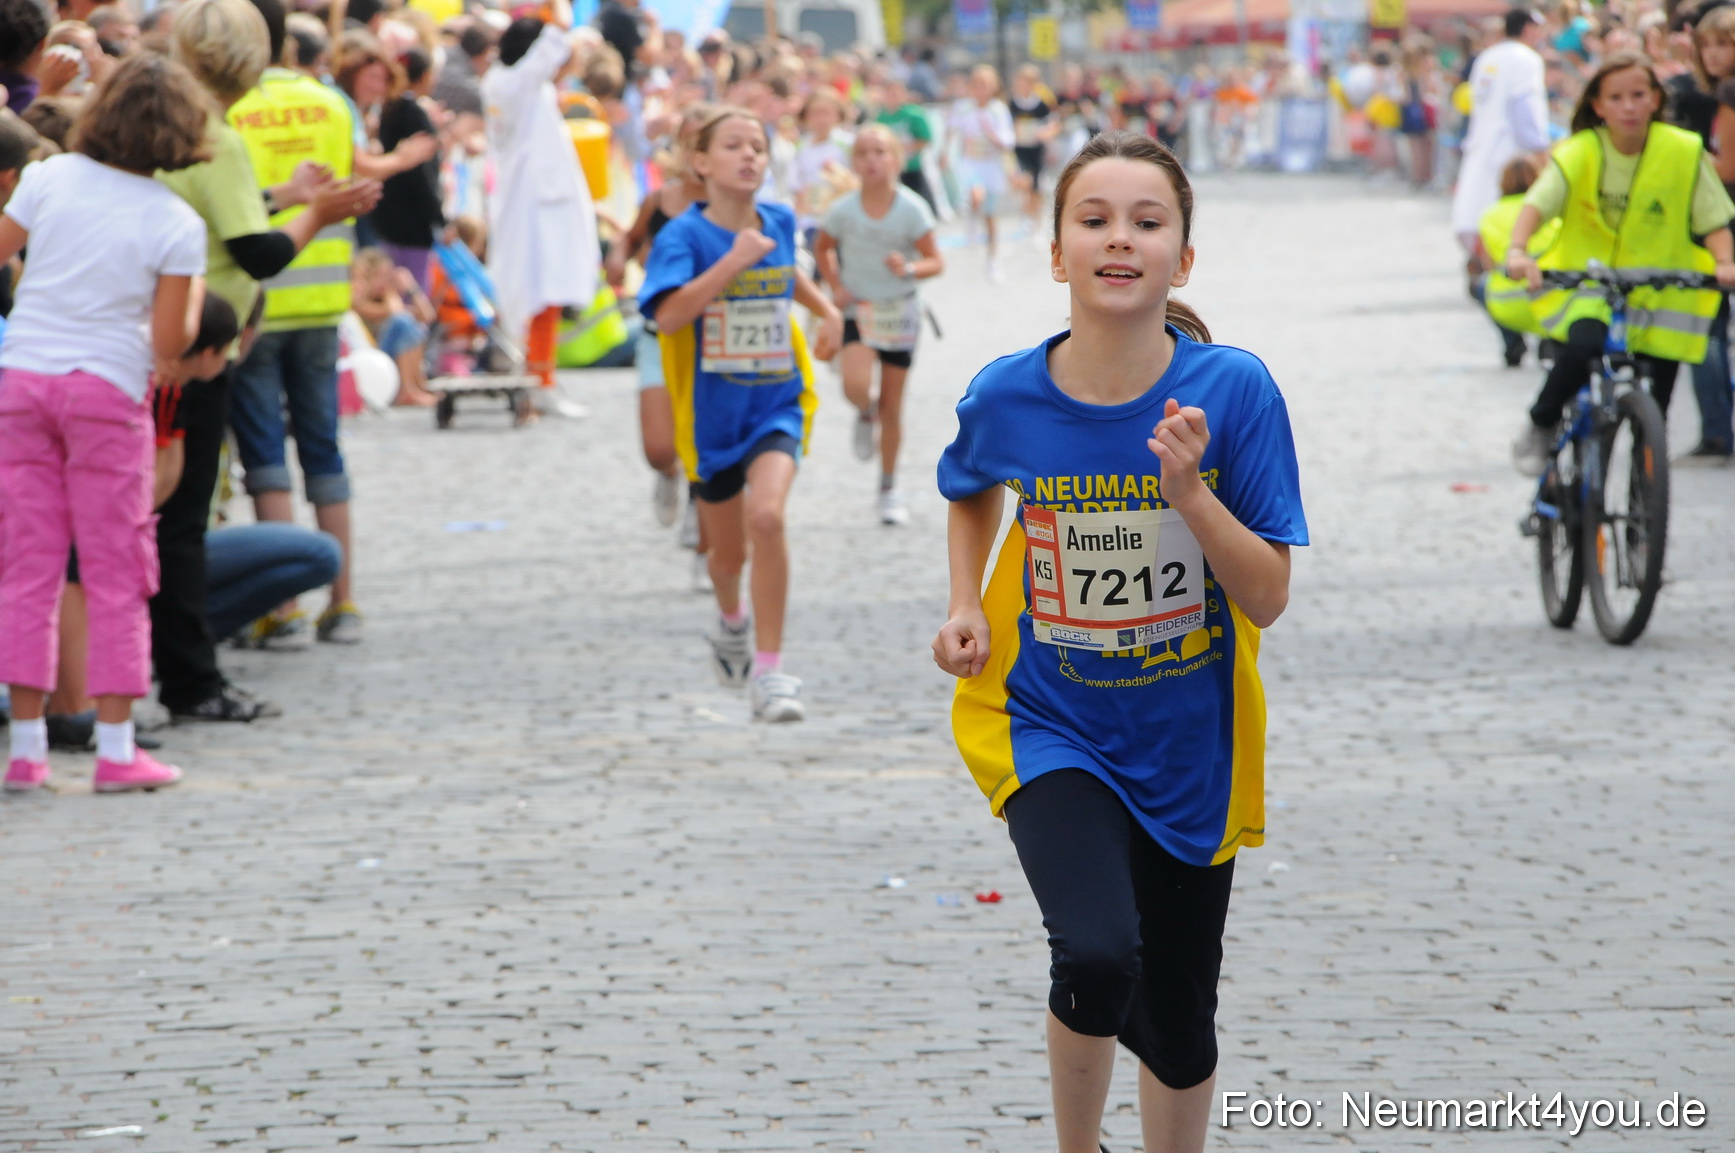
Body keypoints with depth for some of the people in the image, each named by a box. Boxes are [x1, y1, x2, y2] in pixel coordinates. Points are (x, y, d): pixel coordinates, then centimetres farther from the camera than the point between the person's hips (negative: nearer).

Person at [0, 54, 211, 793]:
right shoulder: (177, 223, -5)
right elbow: (171, 342, -6)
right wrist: (193, 296, 12)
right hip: (108, 386, -2)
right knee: (115, 576, 6)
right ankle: (116, 747, 4)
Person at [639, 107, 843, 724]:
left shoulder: (778, 222, 3)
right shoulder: (684, 235, -11)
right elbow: (669, 314, -29)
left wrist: (827, 310, 15)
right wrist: (734, 261, -29)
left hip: (777, 402, 1)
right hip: (713, 411, -1)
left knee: (766, 515, -25)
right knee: (727, 549, 14)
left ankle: (769, 671, -21)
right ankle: (731, 620, 51)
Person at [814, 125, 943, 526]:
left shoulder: (911, 210, -13)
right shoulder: (843, 211, -10)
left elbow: (936, 262, -8)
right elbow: (822, 250, 10)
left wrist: (909, 269, -28)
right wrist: (835, 286, -5)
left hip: (899, 312, 0)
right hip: (857, 309, 0)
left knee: (891, 406, 7)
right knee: (856, 386, -25)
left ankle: (889, 488, 23)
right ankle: (865, 415, 13)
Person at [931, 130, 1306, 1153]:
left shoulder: (1233, 389, -15)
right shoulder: (1007, 397, -11)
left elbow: (1268, 599, -14)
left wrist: (1190, 492, -28)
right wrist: (968, 607, 0)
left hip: (1189, 742, 1)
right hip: (1051, 728, -1)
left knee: (1178, 1019, 11)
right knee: (1098, 957, -25)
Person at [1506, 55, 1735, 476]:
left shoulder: (1684, 152, -6)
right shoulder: (1579, 153, -10)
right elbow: (1537, 203, -20)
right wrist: (1517, 251, -38)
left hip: (1658, 292, 2)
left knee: (1654, 410, 0)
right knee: (1584, 344, -31)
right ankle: (1540, 427, -6)